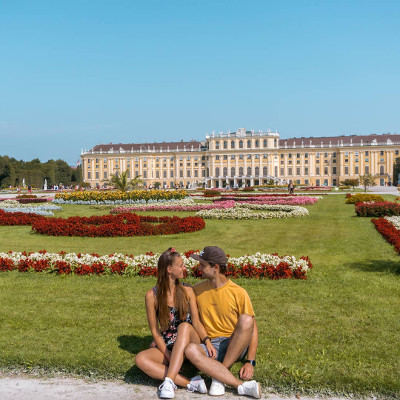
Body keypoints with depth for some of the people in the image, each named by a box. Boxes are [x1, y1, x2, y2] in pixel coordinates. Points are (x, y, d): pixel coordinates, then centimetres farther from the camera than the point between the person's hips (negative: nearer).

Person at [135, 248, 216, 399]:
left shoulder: (187, 291, 3)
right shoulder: (152, 295, -3)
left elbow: (196, 322, -1)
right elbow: (155, 331, -3)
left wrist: (207, 341, -20)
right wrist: (169, 357, -14)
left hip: (189, 343, 0)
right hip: (166, 346, 0)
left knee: (184, 326, -33)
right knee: (140, 359, -30)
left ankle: (169, 381, -40)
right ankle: (191, 383, -35)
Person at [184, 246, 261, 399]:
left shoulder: (238, 293, -4)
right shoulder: (197, 290, 8)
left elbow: (253, 328, -4)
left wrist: (250, 362, -13)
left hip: (236, 346, -2)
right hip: (211, 346, 2)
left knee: (246, 319, -32)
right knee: (190, 349, -32)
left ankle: (219, 377, -24)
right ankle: (242, 386, -35)